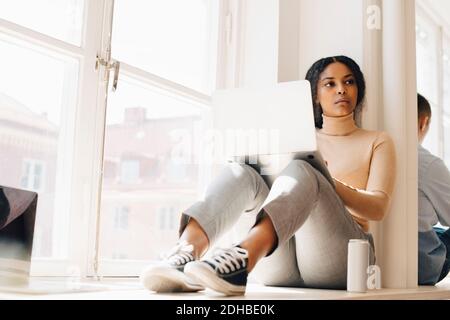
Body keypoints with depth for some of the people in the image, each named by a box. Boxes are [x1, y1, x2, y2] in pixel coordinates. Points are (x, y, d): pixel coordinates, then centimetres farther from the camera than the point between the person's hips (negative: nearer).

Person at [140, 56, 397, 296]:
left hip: (339, 258, -2)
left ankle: (242, 258, -59)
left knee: (300, 171, -31)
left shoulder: (378, 142, 21)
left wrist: (327, 185, -15)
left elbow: (378, 208, 3)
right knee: (242, 172, -23)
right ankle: (185, 251, -49)